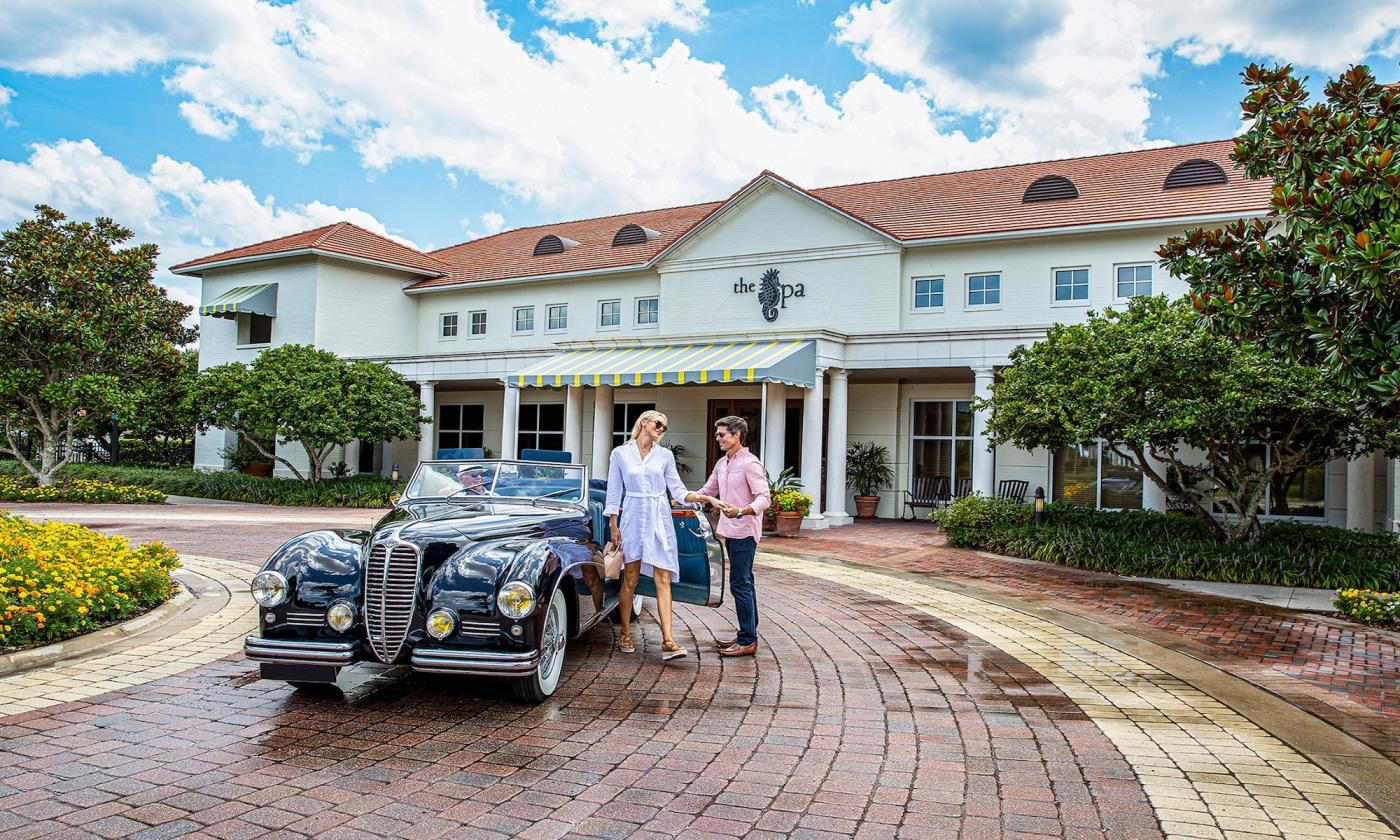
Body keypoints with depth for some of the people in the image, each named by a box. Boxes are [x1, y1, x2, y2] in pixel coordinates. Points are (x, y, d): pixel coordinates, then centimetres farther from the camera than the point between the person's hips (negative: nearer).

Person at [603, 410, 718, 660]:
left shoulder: (665, 455, 8)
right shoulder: (620, 453, 3)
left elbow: (678, 491, 6)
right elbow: (614, 492, 5)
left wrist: (704, 497, -8)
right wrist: (613, 526, 1)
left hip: (660, 519, 2)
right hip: (633, 517, -1)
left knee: (663, 580, -4)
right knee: (630, 579, 5)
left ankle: (667, 641, -8)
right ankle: (626, 634, 21)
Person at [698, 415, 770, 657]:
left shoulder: (750, 464, -13)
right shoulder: (722, 464, 14)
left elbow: (764, 499, -20)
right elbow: (706, 492, 25)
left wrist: (740, 511, -35)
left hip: (744, 532, -9)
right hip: (730, 531, 9)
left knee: (740, 584, -8)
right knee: (744, 583, 14)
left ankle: (748, 641, -3)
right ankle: (748, 634, 21)